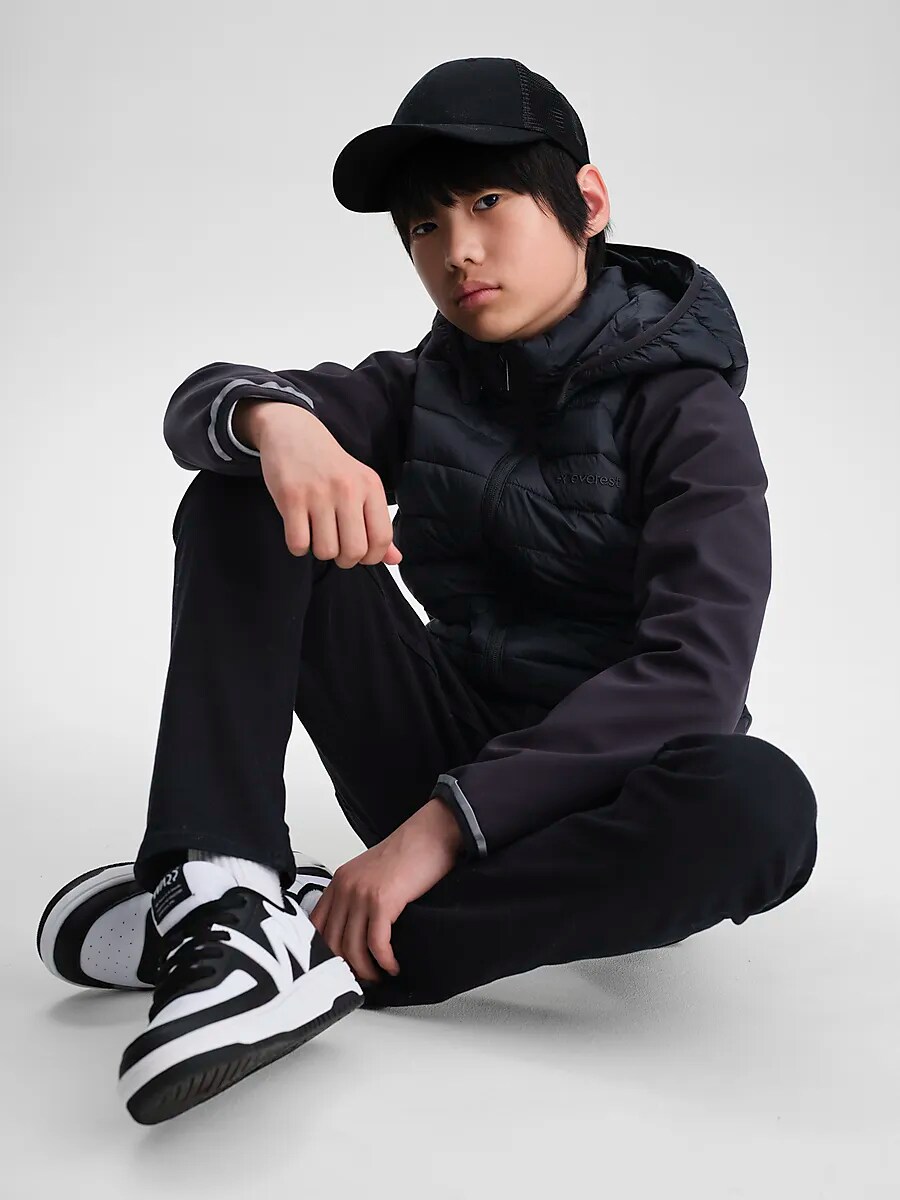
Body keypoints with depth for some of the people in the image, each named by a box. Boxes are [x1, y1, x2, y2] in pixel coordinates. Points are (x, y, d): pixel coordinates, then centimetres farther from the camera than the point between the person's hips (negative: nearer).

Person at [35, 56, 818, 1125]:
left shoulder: (683, 407, -9)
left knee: (761, 804, -38)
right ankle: (221, 893, -29)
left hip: (590, 791, -3)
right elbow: (197, 404, -10)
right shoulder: (426, 387, 5)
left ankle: (315, 945, -30)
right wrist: (275, 421, -35)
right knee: (240, 503, -10)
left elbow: (696, 671, -24)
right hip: (443, 756, 4)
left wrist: (447, 821, -32)